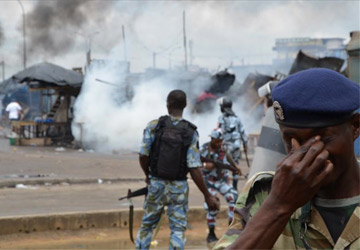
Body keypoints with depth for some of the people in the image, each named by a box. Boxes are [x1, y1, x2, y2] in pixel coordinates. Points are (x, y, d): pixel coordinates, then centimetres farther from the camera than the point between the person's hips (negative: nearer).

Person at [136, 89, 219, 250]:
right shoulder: (191, 133, -9)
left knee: (147, 225, 16)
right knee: (178, 229, 5)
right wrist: (207, 196, -8)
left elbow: (143, 155, -8)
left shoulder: (154, 126, -9)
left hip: (156, 183, 1)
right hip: (179, 187, -1)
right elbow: (194, 169, -14)